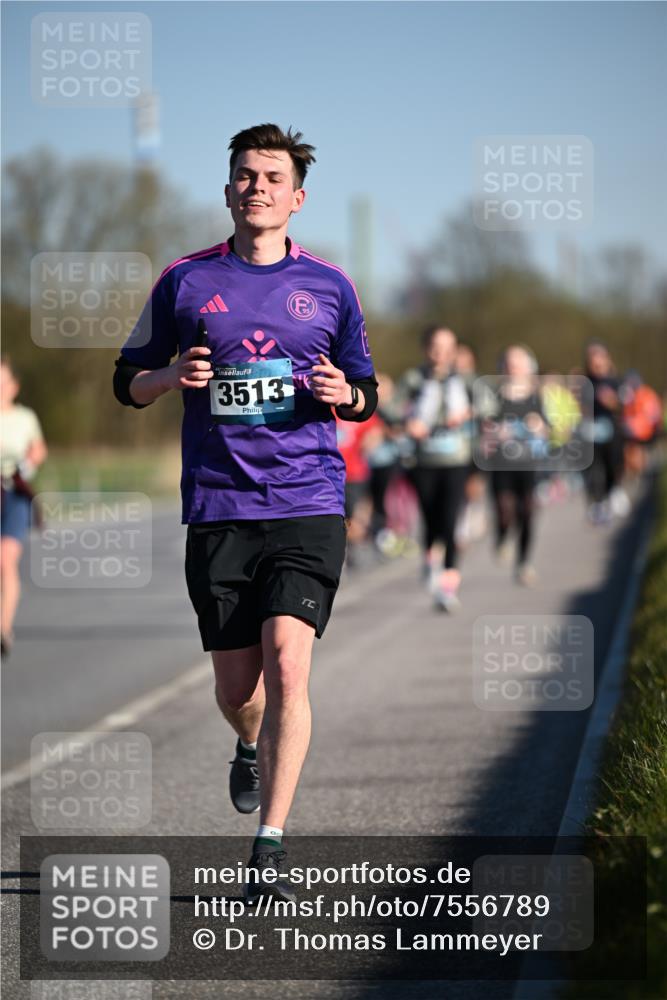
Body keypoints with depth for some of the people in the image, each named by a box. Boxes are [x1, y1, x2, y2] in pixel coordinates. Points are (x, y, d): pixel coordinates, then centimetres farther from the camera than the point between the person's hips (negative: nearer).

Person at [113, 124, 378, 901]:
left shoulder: (329, 286, 9)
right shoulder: (185, 281, 7)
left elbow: (364, 393, 17)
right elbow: (129, 379, 13)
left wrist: (344, 393, -6)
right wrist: (171, 378, -9)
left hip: (308, 505, -1)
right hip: (218, 508, 1)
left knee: (286, 662, -17)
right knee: (236, 686, 4)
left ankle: (270, 848, -14)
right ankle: (251, 748, 42)